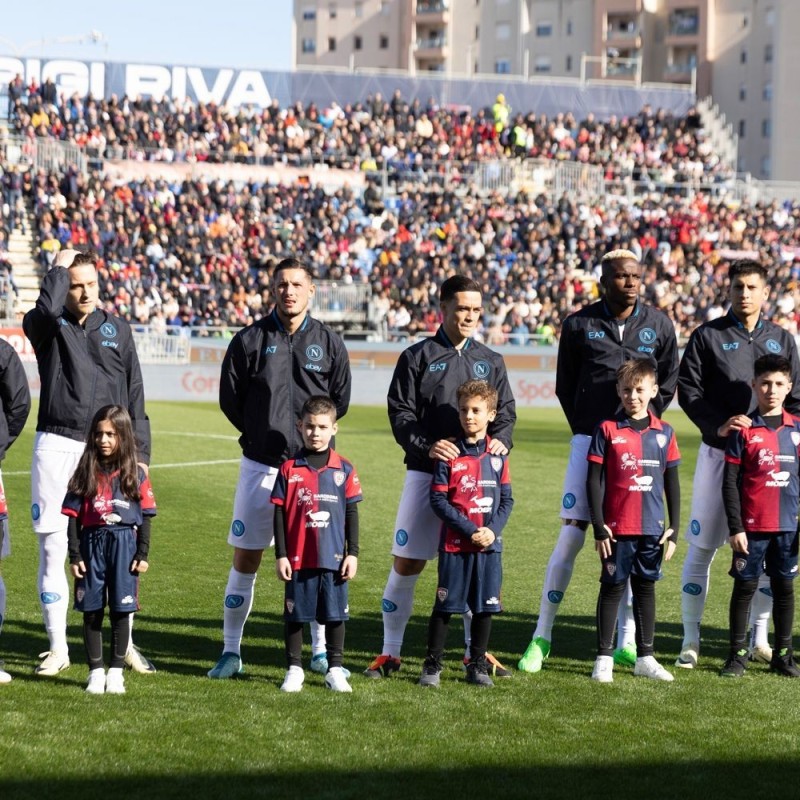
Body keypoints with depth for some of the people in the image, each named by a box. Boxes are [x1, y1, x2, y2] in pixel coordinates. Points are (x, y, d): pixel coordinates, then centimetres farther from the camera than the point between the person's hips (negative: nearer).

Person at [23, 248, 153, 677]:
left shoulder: (117, 328, 12)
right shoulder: (46, 325, 5)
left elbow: (135, 396, 12)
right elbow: (46, 310, -23)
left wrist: (140, 452, 7)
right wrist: (59, 268, -7)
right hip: (57, 445, -1)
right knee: (53, 547, 1)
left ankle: (125, 643, 10)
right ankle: (57, 647, 10)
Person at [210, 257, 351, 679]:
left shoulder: (328, 343, 3)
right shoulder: (250, 340, -1)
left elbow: (340, 400, 11)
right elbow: (230, 398, 5)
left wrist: (312, 434, 8)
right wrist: (263, 434, 8)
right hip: (260, 465, -1)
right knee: (246, 558, 2)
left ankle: (321, 650, 16)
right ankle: (231, 651, 10)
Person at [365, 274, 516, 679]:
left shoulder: (490, 361, 13)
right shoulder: (417, 357, 3)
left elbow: (505, 412, 11)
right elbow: (400, 413, -2)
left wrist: (500, 439, -10)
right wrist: (427, 445, -18)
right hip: (426, 473, -3)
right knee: (406, 563, -1)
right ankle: (390, 653, 10)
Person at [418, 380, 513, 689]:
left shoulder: (497, 455, 6)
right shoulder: (449, 455, -3)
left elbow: (506, 499, 7)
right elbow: (438, 500, -7)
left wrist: (493, 529, -10)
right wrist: (470, 530, -14)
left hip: (489, 546, 3)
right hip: (454, 545, -3)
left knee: (485, 606, 6)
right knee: (445, 605, 1)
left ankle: (477, 664, 17)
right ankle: (432, 664, 11)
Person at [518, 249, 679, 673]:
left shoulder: (657, 324, 5)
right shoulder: (580, 324, 1)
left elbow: (668, 381, 14)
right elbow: (565, 385, 8)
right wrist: (586, 431, 3)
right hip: (590, 441, -2)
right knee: (571, 537, -6)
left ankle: (626, 642, 12)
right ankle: (541, 637, 2)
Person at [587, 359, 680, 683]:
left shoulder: (664, 433, 5)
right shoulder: (607, 430, -4)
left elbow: (672, 484, 9)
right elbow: (594, 481, -3)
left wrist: (674, 529, 6)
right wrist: (599, 526, -8)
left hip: (652, 529, 3)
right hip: (617, 529, -3)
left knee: (646, 588, 11)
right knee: (612, 588, 3)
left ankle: (645, 658, 19)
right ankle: (604, 658, 10)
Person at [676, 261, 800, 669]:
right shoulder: (708, 336, 3)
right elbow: (688, 389, -2)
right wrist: (718, 425, -16)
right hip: (719, 452, -3)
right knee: (702, 546, -2)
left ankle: (759, 639, 17)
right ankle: (691, 640, 6)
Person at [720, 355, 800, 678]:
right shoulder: (743, 430, -4)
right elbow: (730, 483, -4)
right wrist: (735, 528, -8)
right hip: (752, 527, -3)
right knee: (745, 587, 3)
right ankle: (737, 654, 11)